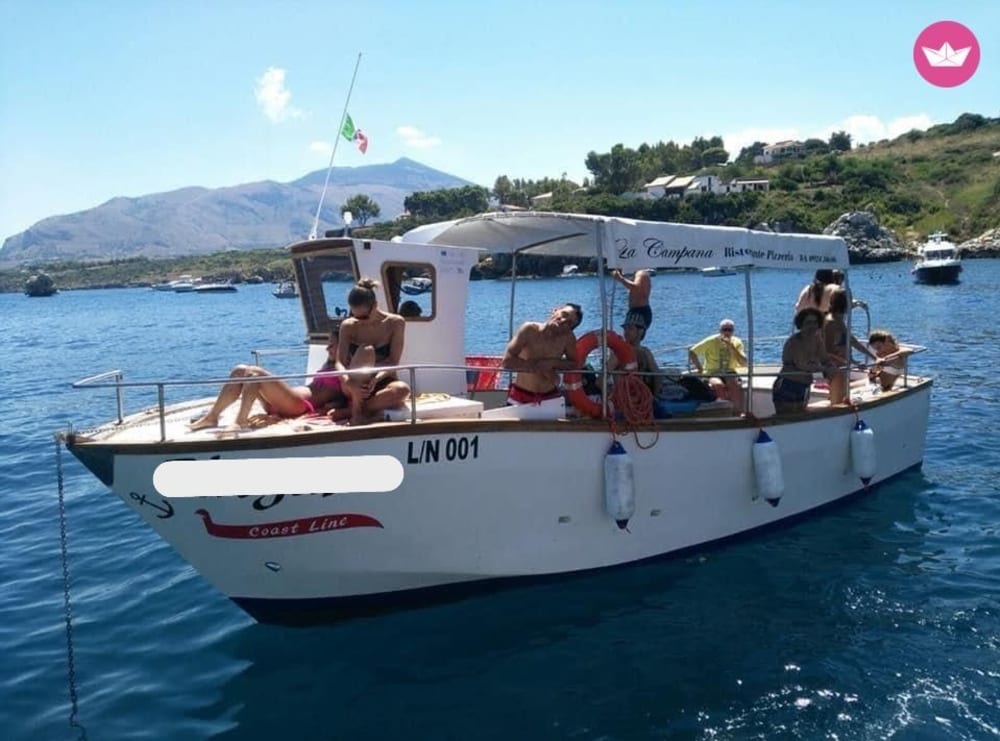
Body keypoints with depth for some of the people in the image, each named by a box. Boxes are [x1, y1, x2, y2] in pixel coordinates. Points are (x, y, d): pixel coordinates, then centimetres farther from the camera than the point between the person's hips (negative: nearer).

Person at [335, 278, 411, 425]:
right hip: (355, 386, 0)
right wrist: (348, 382, -34)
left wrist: (376, 378, -30)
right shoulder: (348, 326, -3)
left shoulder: (395, 322, -5)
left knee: (403, 389, -37)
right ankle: (356, 410, -28)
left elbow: (393, 362, -10)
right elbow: (340, 362, -12)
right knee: (366, 351, -31)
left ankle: (347, 410, -25)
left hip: (381, 385, 1)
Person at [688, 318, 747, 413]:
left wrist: (732, 347, -17)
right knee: (718, 385, -37)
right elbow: (692, 352, -6)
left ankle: (739, 413, -26)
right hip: (712, 374, -2)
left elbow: (744, 364, -9)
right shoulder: (711, 341, -6)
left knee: (737, 385, -33)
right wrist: (700, 369, -9)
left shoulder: (737, 342, 2)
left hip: (729, 374, 2)